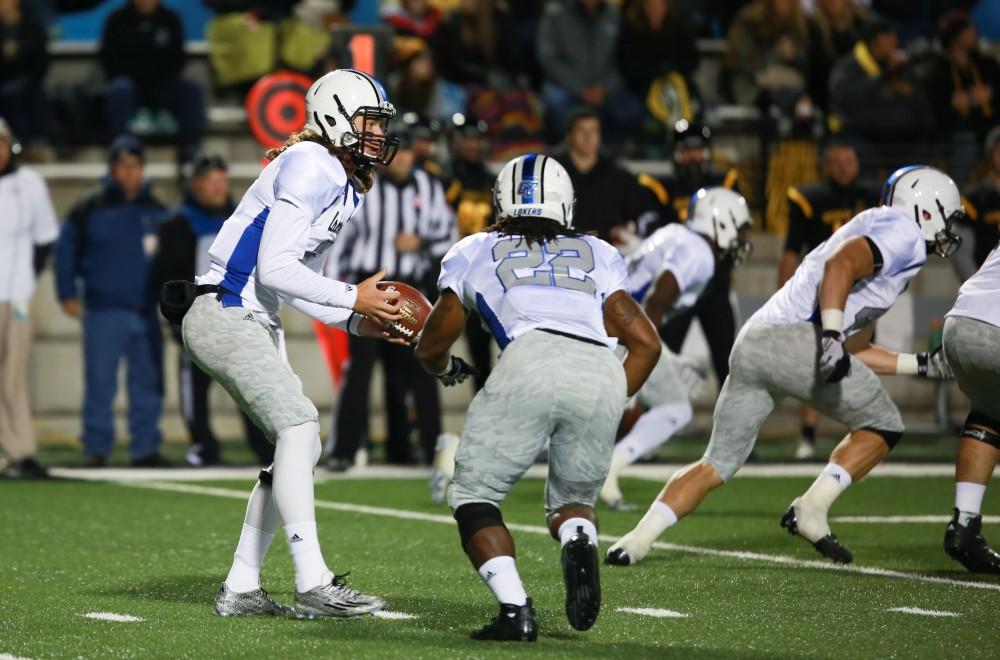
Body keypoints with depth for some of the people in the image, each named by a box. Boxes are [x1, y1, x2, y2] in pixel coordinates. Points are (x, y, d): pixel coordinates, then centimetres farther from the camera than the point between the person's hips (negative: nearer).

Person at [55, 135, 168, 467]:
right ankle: (96, 447, 5)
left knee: (148, 383, 3)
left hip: (147, 312, 3)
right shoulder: (89, 208, 1)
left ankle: (146, 446, 9)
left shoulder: (156, 211, 10)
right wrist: (67, 294, 1)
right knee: (100, 383, -2)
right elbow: (66, 250, 5)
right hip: (103, 312, -3)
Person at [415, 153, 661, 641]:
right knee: (574, 499, 23)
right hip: (603, 374, 3)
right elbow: (646, 344, 22)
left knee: (474, 496, 14)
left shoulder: (475, 252, 27)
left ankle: (515, 609, -7)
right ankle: (580, 544, -12)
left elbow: (431, 348, 36)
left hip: (532, 361, -3)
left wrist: (448, 369, 58)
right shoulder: (598, 254, 31)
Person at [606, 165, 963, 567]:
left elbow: (852, 352, 34)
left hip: (751, 342, 9)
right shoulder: (904, 233, 4)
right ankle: (810, 511, -1)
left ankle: (639, 538, 1)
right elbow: (841, 264, -16)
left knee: (718, 463, 13)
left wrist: (922, 365, 36)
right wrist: (831, 336, -25)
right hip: (794, 339, -9)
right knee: (883, 426, 10)